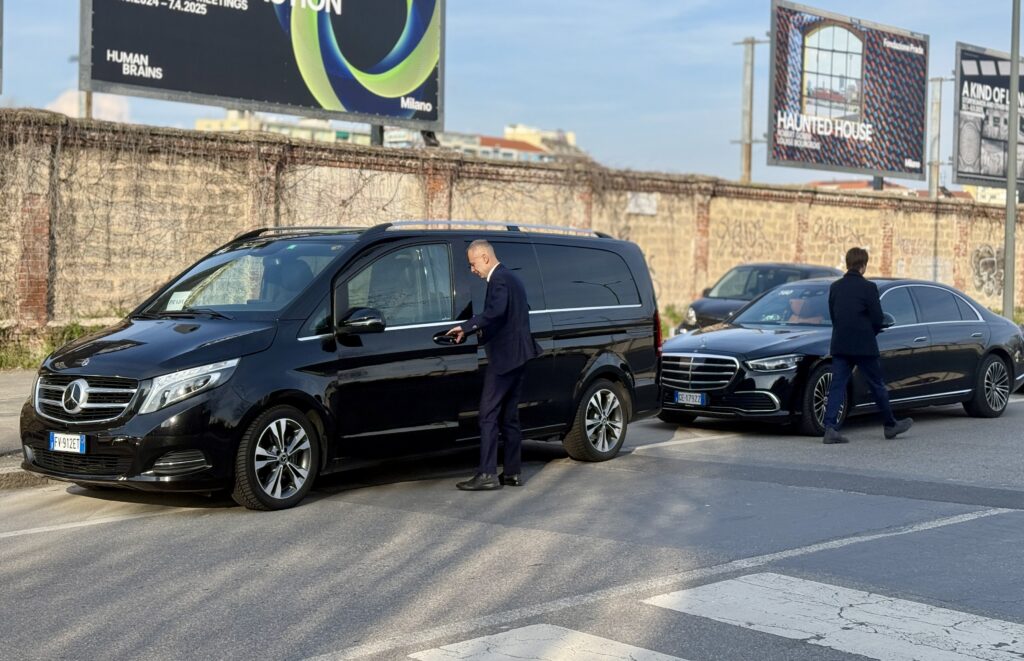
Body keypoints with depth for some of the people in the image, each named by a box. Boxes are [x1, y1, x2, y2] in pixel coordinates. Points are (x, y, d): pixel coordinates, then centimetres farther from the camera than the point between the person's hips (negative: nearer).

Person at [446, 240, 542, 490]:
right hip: (518, 356, 10)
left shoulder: (499, 279, -13)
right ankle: (512, 472, 16)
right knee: (509, 416, 13)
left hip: (504, 357, -10)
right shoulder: (511, 278, 19)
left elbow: (495, 311, -30)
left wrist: (466, 328, -25)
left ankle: (487, 474, -10)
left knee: (488, 415, -8)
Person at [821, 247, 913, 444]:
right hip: (864, 346, -4)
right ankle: (890, 425, 24)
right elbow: (877, 319, -8)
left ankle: (830, 428, -10)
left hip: (840, 345, 4)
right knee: (877, 386, 10)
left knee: (837, 386, 1)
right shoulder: (868, 287, -10)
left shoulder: (835, 287, 5)